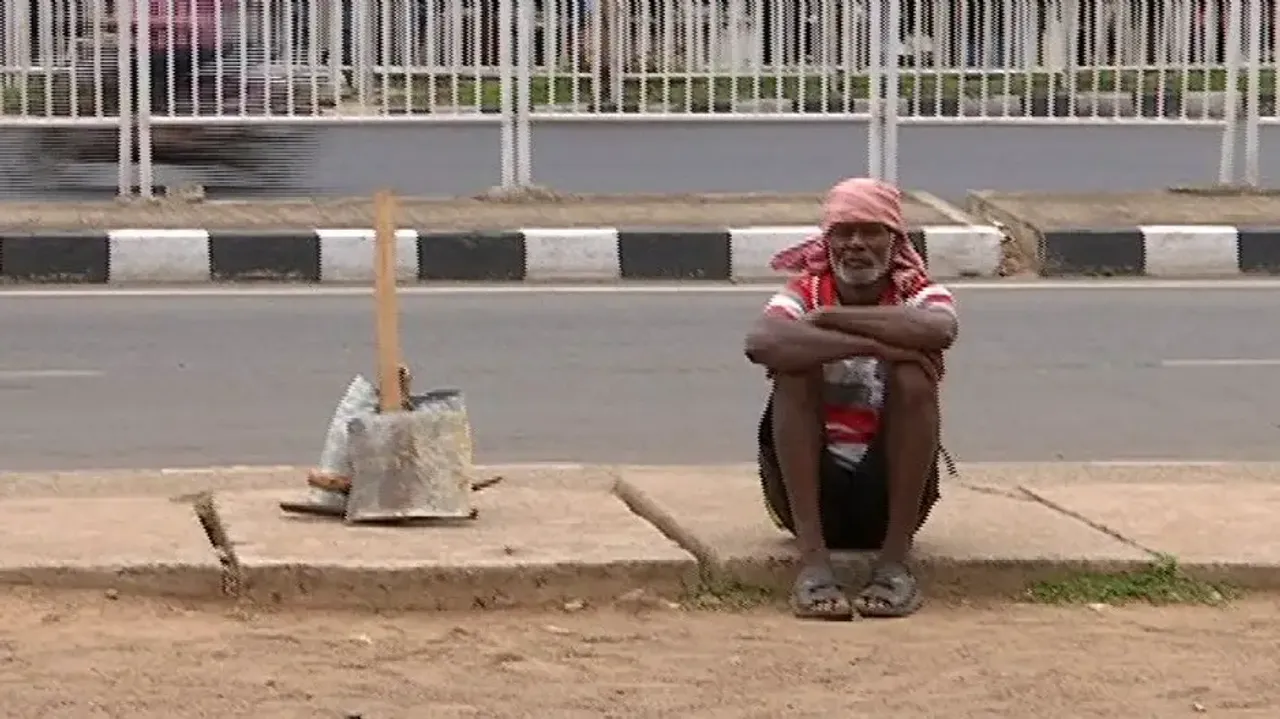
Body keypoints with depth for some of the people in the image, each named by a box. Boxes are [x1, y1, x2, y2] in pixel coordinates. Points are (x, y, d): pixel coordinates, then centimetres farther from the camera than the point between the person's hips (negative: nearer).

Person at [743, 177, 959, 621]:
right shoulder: (803, 294, -3)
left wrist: (832, 317, -23)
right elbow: (761, 342, -29)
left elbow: (941, 329, -29)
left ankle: (895, 559, -22)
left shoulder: (918, 295, -1)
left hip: (891, 492, 0)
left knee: (913, 374, -23)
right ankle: (812, 560, -29)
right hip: (813, 490, 0)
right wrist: (874, 346, -33)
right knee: (795, 367, -23)